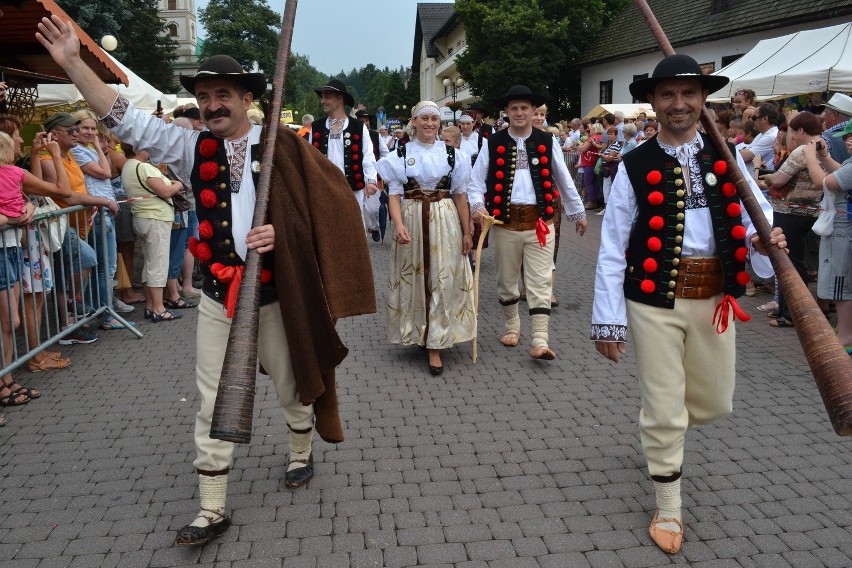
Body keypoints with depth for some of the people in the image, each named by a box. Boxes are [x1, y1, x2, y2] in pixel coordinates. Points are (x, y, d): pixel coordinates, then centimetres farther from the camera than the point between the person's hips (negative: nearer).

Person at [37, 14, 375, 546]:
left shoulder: (283, 146, -6)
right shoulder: (192, 147, 1)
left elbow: (323, 206, -4)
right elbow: (126, 118, -2)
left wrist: (282, 232, -21)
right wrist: (73, 62, -10)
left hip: (277, 295, -2)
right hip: (218, 298, 3)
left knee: (293, 386, 16)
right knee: (214, 404, 6)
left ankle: (302, 454, 44)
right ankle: (212, 511, 18)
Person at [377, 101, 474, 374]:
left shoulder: (452, 154, 5)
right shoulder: (400, 155, 2)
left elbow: (460, 195, 6)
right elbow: (395, 195, -2)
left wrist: (467, 232, 3)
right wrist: (398, 225, -19)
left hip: (445, 221, 0)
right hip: (411, 220, 0)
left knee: (442, 280, 0)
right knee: (414, 278, 7)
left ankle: (435, 345, 7)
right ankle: (416, 333, 27)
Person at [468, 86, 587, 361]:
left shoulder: (546, 142, 3)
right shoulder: (493, 143, 0)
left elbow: (564, 181, 11)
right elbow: (476, 182, 2)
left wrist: (578, 213, 18)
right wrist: (478, 206, -17)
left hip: (539, 222, 0)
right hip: (505, 222, 0)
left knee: (540, 283, -2)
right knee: (507, 280, 14)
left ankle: (540, 340, -1)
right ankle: (511, 326, 35)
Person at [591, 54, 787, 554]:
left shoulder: (726, 157, 6)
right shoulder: (634, 167, -4)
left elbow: (755, 210, 7)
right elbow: (612, 249, -6)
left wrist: (768, 236, -18)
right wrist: (608, 321, -8)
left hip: (714, 297, 4)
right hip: (654, 299, -3)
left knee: (714, 403, 16)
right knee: (664, 409, 4)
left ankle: (661, 430, 49)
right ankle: (669, 509, 23)